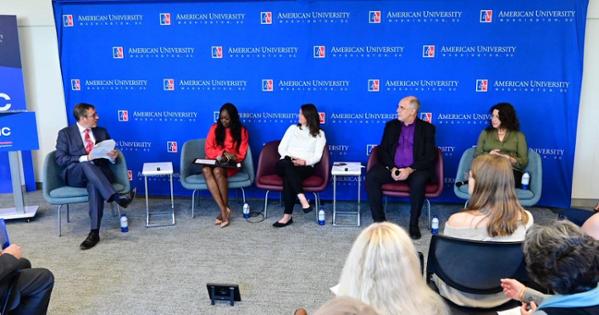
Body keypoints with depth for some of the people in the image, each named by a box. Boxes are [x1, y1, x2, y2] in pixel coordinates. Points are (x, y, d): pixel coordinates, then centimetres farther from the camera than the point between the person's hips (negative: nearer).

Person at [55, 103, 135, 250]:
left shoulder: (102, 132, 18)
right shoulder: (65, 133, 7)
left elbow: (110, 156, 18)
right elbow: (60, 159, -3)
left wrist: (113, 156, -7)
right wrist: (85, 158, -18)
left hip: (98, 173, 2)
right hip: (75, 174, -1)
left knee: (94, 184, -36)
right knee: (86, 165, -37)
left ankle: (94, 232, -40)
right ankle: (116, 197, -49)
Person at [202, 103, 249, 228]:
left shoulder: (241, 131, 4)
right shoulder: (215, 128, 9)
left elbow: (241, 154, 3)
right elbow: (208, 149, 4)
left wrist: (229, 156, -15)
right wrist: (220, 153, -14)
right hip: (215, 161, 2)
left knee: (218, 171, -37)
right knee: (206, 170, -34)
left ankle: (224, 210, -27)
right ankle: (224, 209, -39)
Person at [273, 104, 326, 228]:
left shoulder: (319, 134, 12)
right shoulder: (293, 128, 20)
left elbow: (317, 156, 1)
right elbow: (281, 148, 12)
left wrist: (304, 162, -18)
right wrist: (290, 158, -8)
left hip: (305, 167, -2)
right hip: (286, 164, 2)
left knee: (288, 177, -36)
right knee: (286, 164, -37)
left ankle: (287, 216, -36)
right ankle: (303, 200, -45)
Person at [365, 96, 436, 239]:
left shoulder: (427, 128, 5)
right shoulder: (391, 125, 14)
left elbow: (429, 157, -3)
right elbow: (383, 150, 9)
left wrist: (410, 170, -18)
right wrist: (391, 168, -10)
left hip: (415, 170, -3)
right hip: (392, 168, 3)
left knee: (418, 182, -36)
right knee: (371, 176, -24)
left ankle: (414, 223, -17)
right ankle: (379, 220, -14)